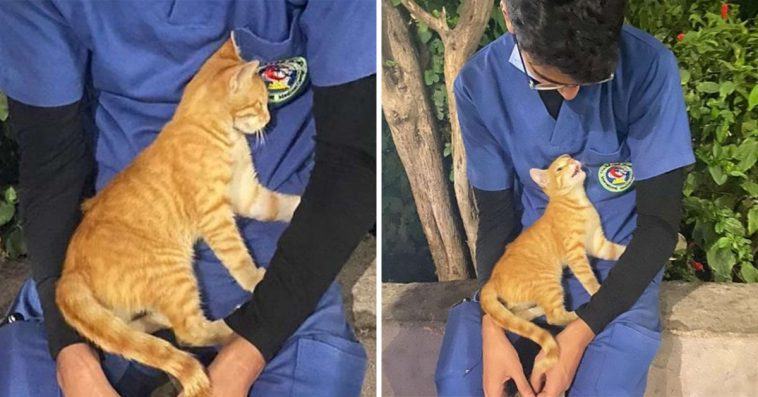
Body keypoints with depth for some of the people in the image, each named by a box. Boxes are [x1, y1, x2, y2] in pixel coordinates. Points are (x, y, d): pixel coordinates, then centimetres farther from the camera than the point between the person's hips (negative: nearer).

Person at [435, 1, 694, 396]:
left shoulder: (648, 66, -19)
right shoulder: (479, 83, -12)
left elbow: (660, 221, -14)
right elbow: (496, 215, -5)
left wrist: (582, 331, -21)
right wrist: (492, 329, -20)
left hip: (618, 262, -1)